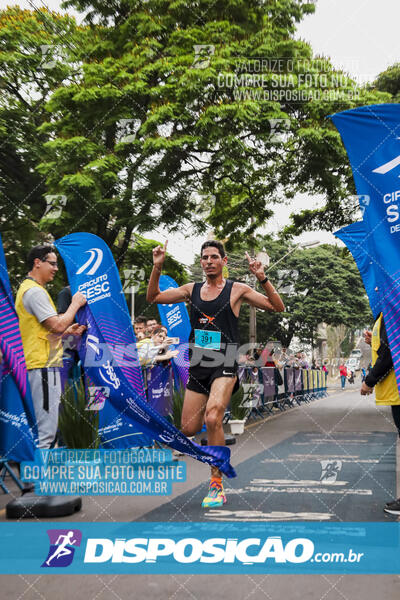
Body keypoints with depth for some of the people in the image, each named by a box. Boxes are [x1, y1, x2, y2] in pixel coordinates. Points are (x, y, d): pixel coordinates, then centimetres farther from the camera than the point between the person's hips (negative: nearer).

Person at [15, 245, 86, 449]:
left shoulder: (28, 289, 20)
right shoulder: (34, 291, -14)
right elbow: (58, 325, -19)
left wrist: (68, 331, 15)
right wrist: (75, 303, -5)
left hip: (42, 364, 11)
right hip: (43, 365, -11)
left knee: (46, 425, 16)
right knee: (46, 428, -8)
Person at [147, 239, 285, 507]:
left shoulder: (237, 290, -1)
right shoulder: (192, 289, 11)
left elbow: (278, 307, -5)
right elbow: (153, 297, 15)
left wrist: (263, 278, -18)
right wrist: (157, 267, 2)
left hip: (224, 366, -5)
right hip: (197, 365, 5)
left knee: (212, 420, -24)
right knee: (189, 430, 7)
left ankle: (217, 486, -11)